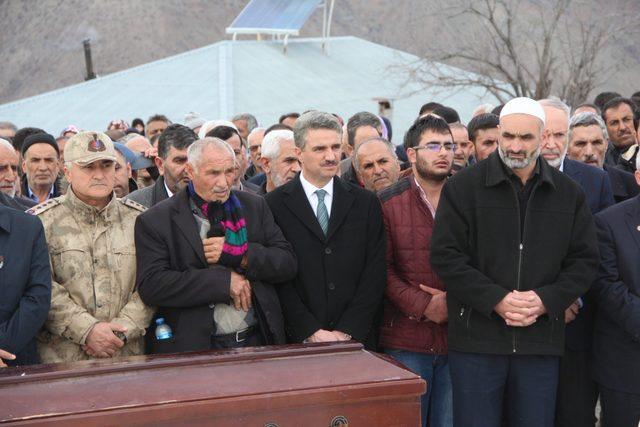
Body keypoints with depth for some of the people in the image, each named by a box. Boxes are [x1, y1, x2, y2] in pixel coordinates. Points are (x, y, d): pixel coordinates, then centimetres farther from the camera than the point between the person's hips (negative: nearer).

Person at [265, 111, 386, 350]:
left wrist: (347, 332, -8)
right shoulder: (275, 205, -1)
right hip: (297, 340, -2)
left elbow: (375, 271, 1)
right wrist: (311, 332, -12)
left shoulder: (366, 203, 5)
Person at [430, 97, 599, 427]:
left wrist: (546, 300, -9)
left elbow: (585, 260, 8)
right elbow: (445, 256, -7)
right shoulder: (464, 187, -1)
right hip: (477, 340, -2)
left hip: (541, 341, 3)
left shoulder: (568, 193, 9)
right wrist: (496, 300, -15)